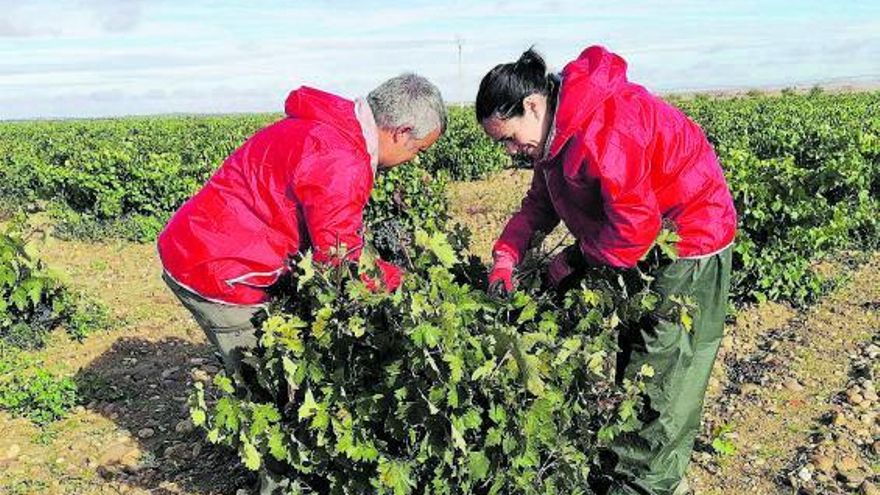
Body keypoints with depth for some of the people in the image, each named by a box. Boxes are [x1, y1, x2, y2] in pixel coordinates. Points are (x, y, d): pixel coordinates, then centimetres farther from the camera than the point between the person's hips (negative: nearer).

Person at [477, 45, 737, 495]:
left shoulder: (602, 130, -32)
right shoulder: (559, 130, 2)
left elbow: (634, 226, -29)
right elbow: (541, 201, 8)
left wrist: (575, 261, -15)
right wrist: (506, 253, -7)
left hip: (686, 246, -10)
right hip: (642, 245, 10)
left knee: (660, 379, -1)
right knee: (622, 358, 16)